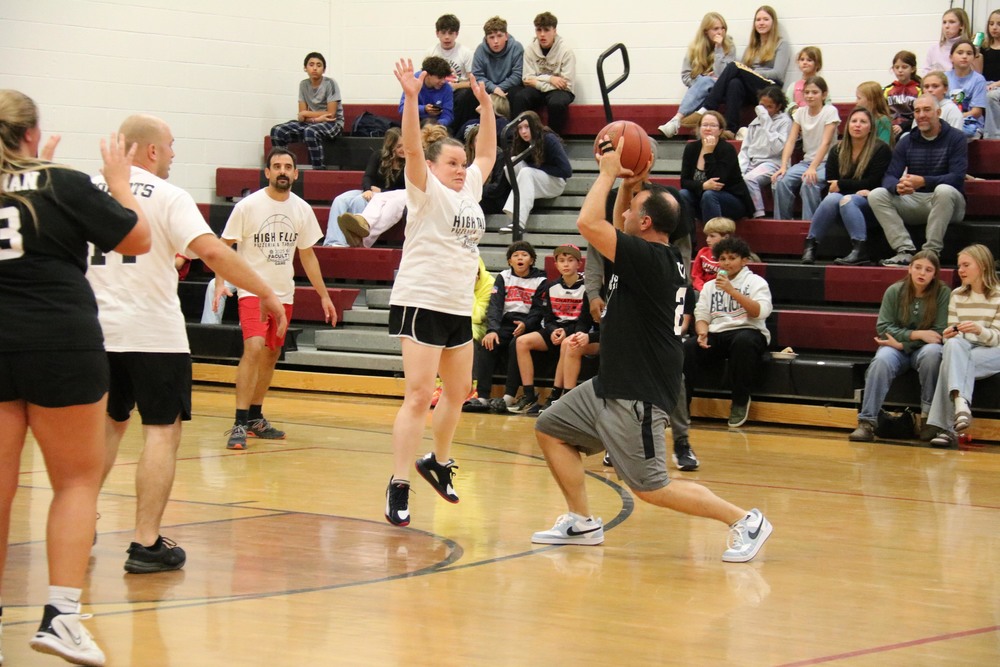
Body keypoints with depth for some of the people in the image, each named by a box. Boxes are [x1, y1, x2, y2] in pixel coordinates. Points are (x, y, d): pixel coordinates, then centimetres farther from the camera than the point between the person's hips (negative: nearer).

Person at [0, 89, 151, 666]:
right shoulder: (64, 185, -7)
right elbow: (138, 239, 1)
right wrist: (120, 182, 14)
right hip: (61, 347, -3)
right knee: (77, 479, 8)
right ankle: (61, 615, -3)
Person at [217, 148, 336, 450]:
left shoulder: (302, 210, 4)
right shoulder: (248, 206, -9)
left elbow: (307, 255, 14)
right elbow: (224, 246, -4)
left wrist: (324, 295, 13)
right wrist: (221, 281, -19)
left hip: (284, 294, 6)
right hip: (252, 290, -6)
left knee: (271, 355, 12)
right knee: (254, 348, -22)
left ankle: (255, 418, 26)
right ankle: (240, 424, -21)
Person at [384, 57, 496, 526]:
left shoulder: (470, 189, 13)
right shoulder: (426, 192, -6)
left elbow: (487, 152, 25)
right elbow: (412, 148, -20)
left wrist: (486, 105, 18)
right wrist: (411, 99, -29)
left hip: (459, 307, 8)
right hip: (421, 303, -8)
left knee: (458, 392, 18)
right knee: (419, 396, -13)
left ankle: (438, 462, 38)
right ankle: (398, 487, -13)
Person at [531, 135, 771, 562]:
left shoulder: (649, 259, -21)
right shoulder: (659, 256, 7)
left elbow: (588, 223, -26)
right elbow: (617, 230, 27)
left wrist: (608, 173, -14)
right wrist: (629, 184, 12)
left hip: (637, 397, -10)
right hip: (611, 384, 10)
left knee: (650, 488, -7)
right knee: (550, 429, 16)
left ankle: (744, 521, 0)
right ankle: (581, 522, 20)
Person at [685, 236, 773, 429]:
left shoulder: (755, 282, 8)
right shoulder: (709, 286, 21)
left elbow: (760, 311, -9)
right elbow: (701, 315, 13)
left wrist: (732, 291, -18)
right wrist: (702, 333, -11)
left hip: (748, 331, -3)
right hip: (716, 334, 3)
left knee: (743, 341, -41)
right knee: (688, 347, -28)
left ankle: (740, 402, -22)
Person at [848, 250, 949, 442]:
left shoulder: (943, 293, -5)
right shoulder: (894, 291, -1)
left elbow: (940, 333, -9)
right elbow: (883, 327, -4)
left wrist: (903, 343, -13)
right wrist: (916, 334, -16)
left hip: (923, 349, -1)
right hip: (896, 348, 1)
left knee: (932, 352, -36)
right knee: (881, 361, -33)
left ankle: (929, 415, -24)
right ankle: (867, 422, -37)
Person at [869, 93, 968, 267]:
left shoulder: (955, 138, -3)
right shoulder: (906, 142, 9)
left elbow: (957, 177, -16)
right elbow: (889, 176, -1)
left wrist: (923, 181, -31)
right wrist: (898, 186, -28)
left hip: (946, 202, -4)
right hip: (914, 201, 4)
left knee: (944, 190, -38)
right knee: (876, 195, -18)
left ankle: (931, 251, -34)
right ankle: (906, 251, -29)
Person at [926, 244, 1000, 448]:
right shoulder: (957, 295, 15)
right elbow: (953, 337, 10)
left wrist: (980, 330, -28)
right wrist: (949, 335, -16)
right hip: (962, 350, 3)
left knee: (951, 361, -34)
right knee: (953, 344, -35)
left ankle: (945, 428, -43)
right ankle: (961, 401, -53)